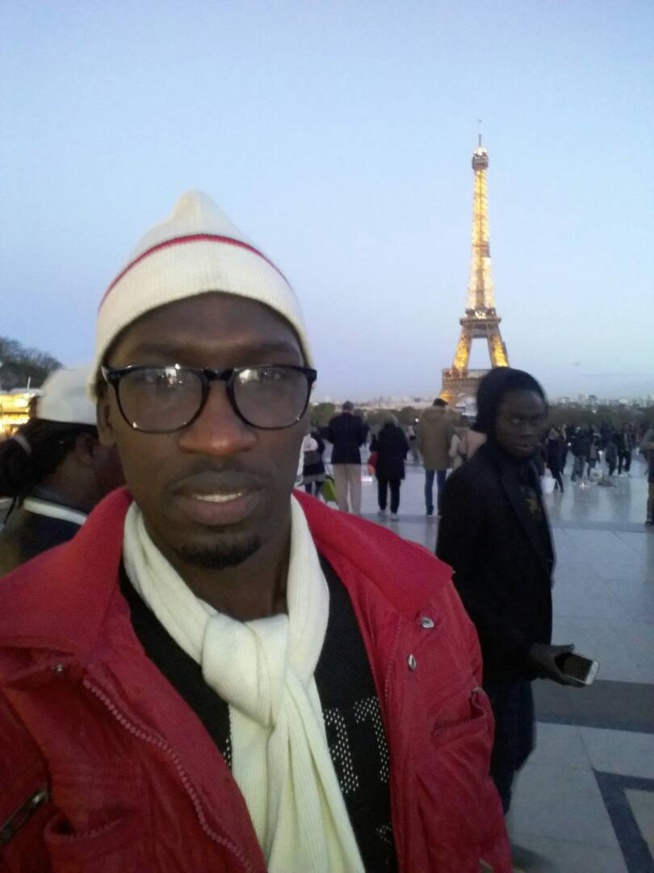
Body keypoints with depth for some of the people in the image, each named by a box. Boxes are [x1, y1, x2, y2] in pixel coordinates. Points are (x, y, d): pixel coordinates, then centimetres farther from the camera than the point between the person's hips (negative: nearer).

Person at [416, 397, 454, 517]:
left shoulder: (423, 419, -1)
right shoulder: (446, 420, -10)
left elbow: (419, 439, 1)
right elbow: (451, 439, -9)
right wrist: (450, 453, 7)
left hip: (428, 457, 2)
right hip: (442, 457, -2)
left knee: (429, 483, 11)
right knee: (441, 484, 6)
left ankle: (429, 510, 12)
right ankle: (440, 510, 7)